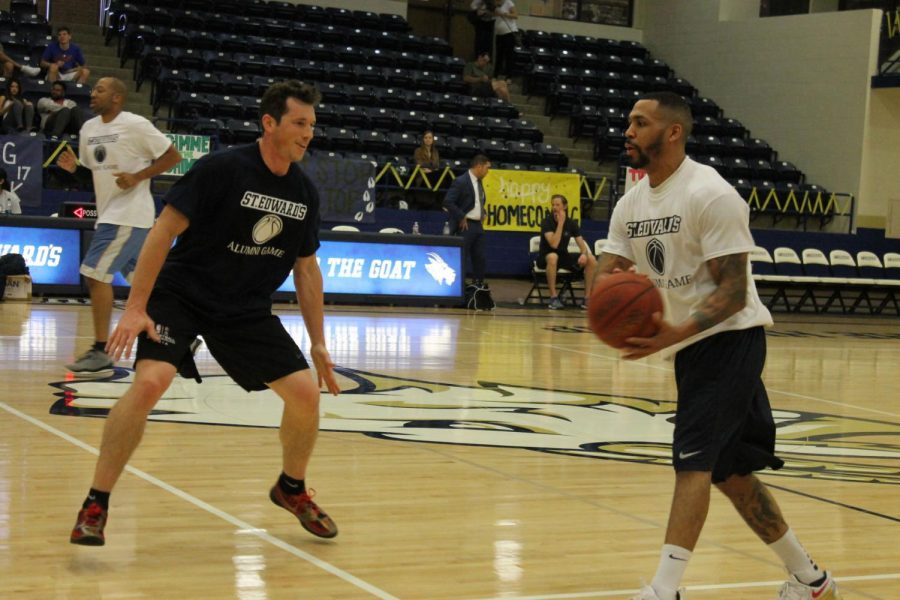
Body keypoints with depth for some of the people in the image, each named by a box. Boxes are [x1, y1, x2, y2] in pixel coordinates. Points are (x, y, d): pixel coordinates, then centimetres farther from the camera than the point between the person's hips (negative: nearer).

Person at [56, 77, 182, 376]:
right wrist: (74, 168, -1)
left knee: (95, 273, -13)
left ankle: (101, 352, -9)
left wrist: (138, 176, -18)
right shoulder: (88, 129, 11)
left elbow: (173, 156, -10)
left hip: (129, 213, -9)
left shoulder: (135, 125, -12)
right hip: (110, 213, 9)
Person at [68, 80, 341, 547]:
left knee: (306, 392, -6)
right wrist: (136, 308, -21)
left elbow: (307, 268, 12)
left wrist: (318, 343, 10)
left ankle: (291, 488, 23)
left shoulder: (304, 193, 1)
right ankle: (94, 507, -15)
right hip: (180, 295, -5)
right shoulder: (222, 169, -17)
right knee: (149, 382, -27)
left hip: (247, 311, 5)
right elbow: (164, 230, -16)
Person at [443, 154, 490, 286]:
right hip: (465, 226, -8)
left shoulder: (478, 182, 13)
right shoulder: (461, 182, -13)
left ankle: (479, 286, 16)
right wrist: (461, 218, -18)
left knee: (480, 258, 9)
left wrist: (482, 214, 12)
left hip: (478, 225, 8)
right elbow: (448, 202, -21)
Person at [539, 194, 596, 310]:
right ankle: (554, 297, -33)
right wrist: (560, 223, -26)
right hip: (546, 257, -5)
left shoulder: (572, 223, 0)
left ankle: (587, 298, -12)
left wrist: (584, 254, -26)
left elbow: (582, 244, -3)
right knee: (553, 257, -41)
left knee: (591, 260, -16)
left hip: (564, 257, 5)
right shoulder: (547, 222, -13)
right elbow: (554, 244, -27)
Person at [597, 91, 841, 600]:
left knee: (694, 459, -17)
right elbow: (606, 277, 2)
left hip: (731, 337, -9)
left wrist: (678, 332, -37)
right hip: (693, 344, 9)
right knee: (728, 469, 12)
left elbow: (733, 291, -21)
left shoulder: (710, 195, -19)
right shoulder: (632, 204, 6)